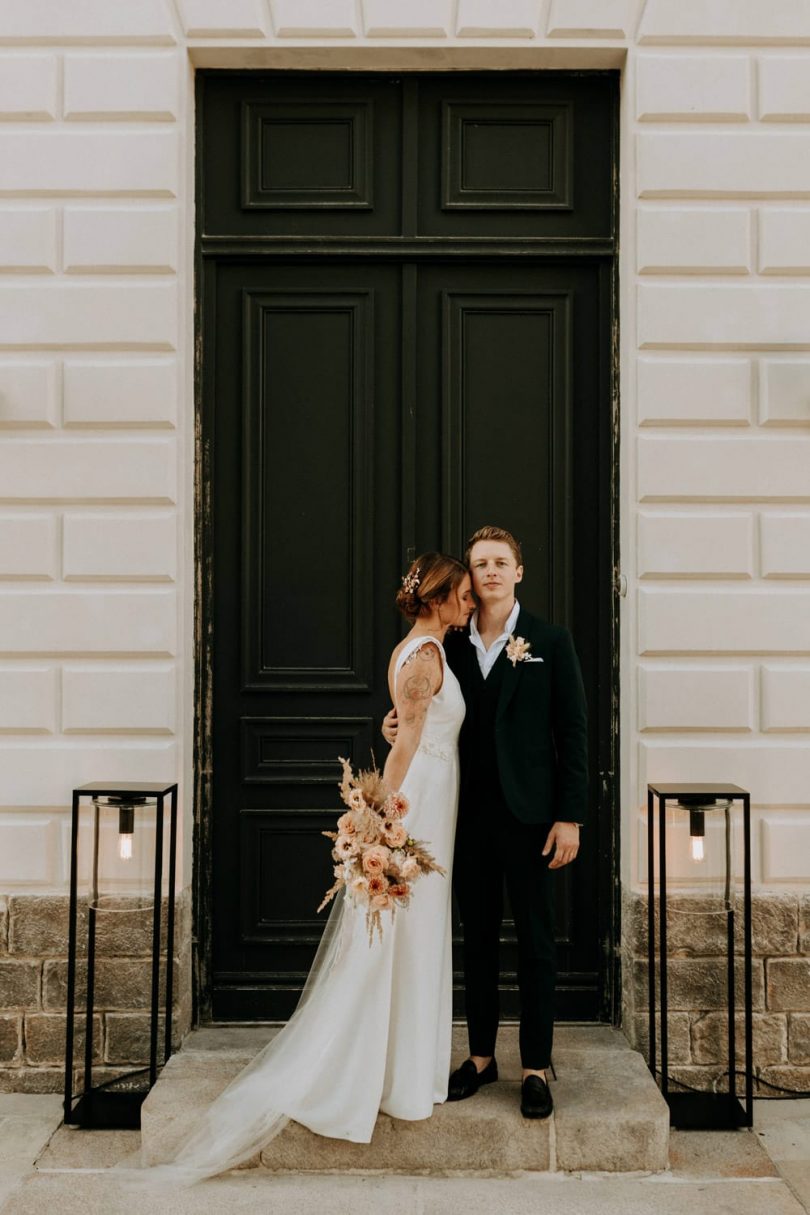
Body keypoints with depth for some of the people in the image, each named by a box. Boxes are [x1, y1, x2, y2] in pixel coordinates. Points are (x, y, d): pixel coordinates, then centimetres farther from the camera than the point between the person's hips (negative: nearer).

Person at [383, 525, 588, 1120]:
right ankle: (481, 1055, 27)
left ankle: (536, 1067, 17)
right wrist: (404, 730, -9)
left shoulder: (551, 641, -2)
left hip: (529, 815, -3)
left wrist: (570, 816, -9)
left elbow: (573, 732, -4)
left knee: (535, 942, 5)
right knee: (477, 939, 13)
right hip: (470, 814, 3)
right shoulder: (451, 646, 8)